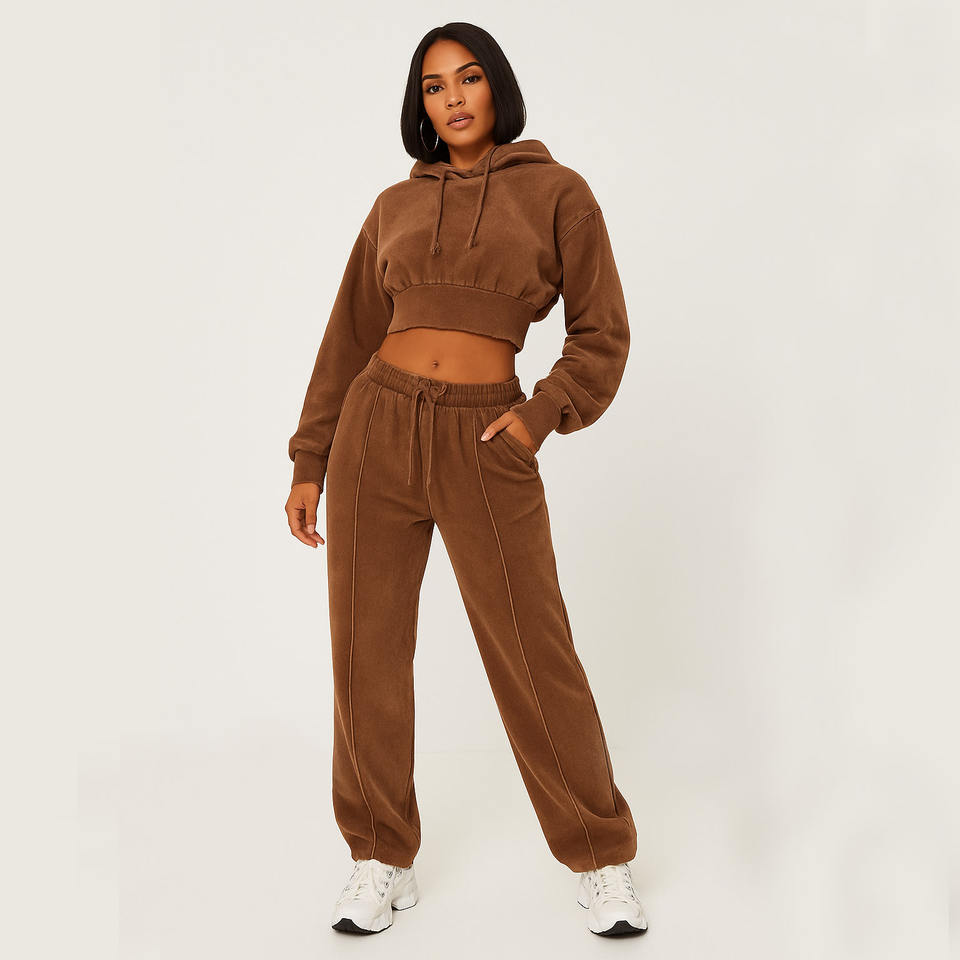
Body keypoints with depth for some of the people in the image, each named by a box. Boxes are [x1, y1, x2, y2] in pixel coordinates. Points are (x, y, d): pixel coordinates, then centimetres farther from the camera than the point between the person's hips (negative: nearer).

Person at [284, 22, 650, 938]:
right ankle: (382, 861, 22)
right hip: (376, 427, 3)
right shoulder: (394, 207, 11)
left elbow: (601, 333, 5)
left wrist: (543, 414, -11)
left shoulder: (556, 192, 4)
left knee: (534, 654, -1)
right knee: (368, 647, 5)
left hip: (485, 442, -3)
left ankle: (601, 861, 19)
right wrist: (309, 462, 10)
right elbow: (350, 339, 13)